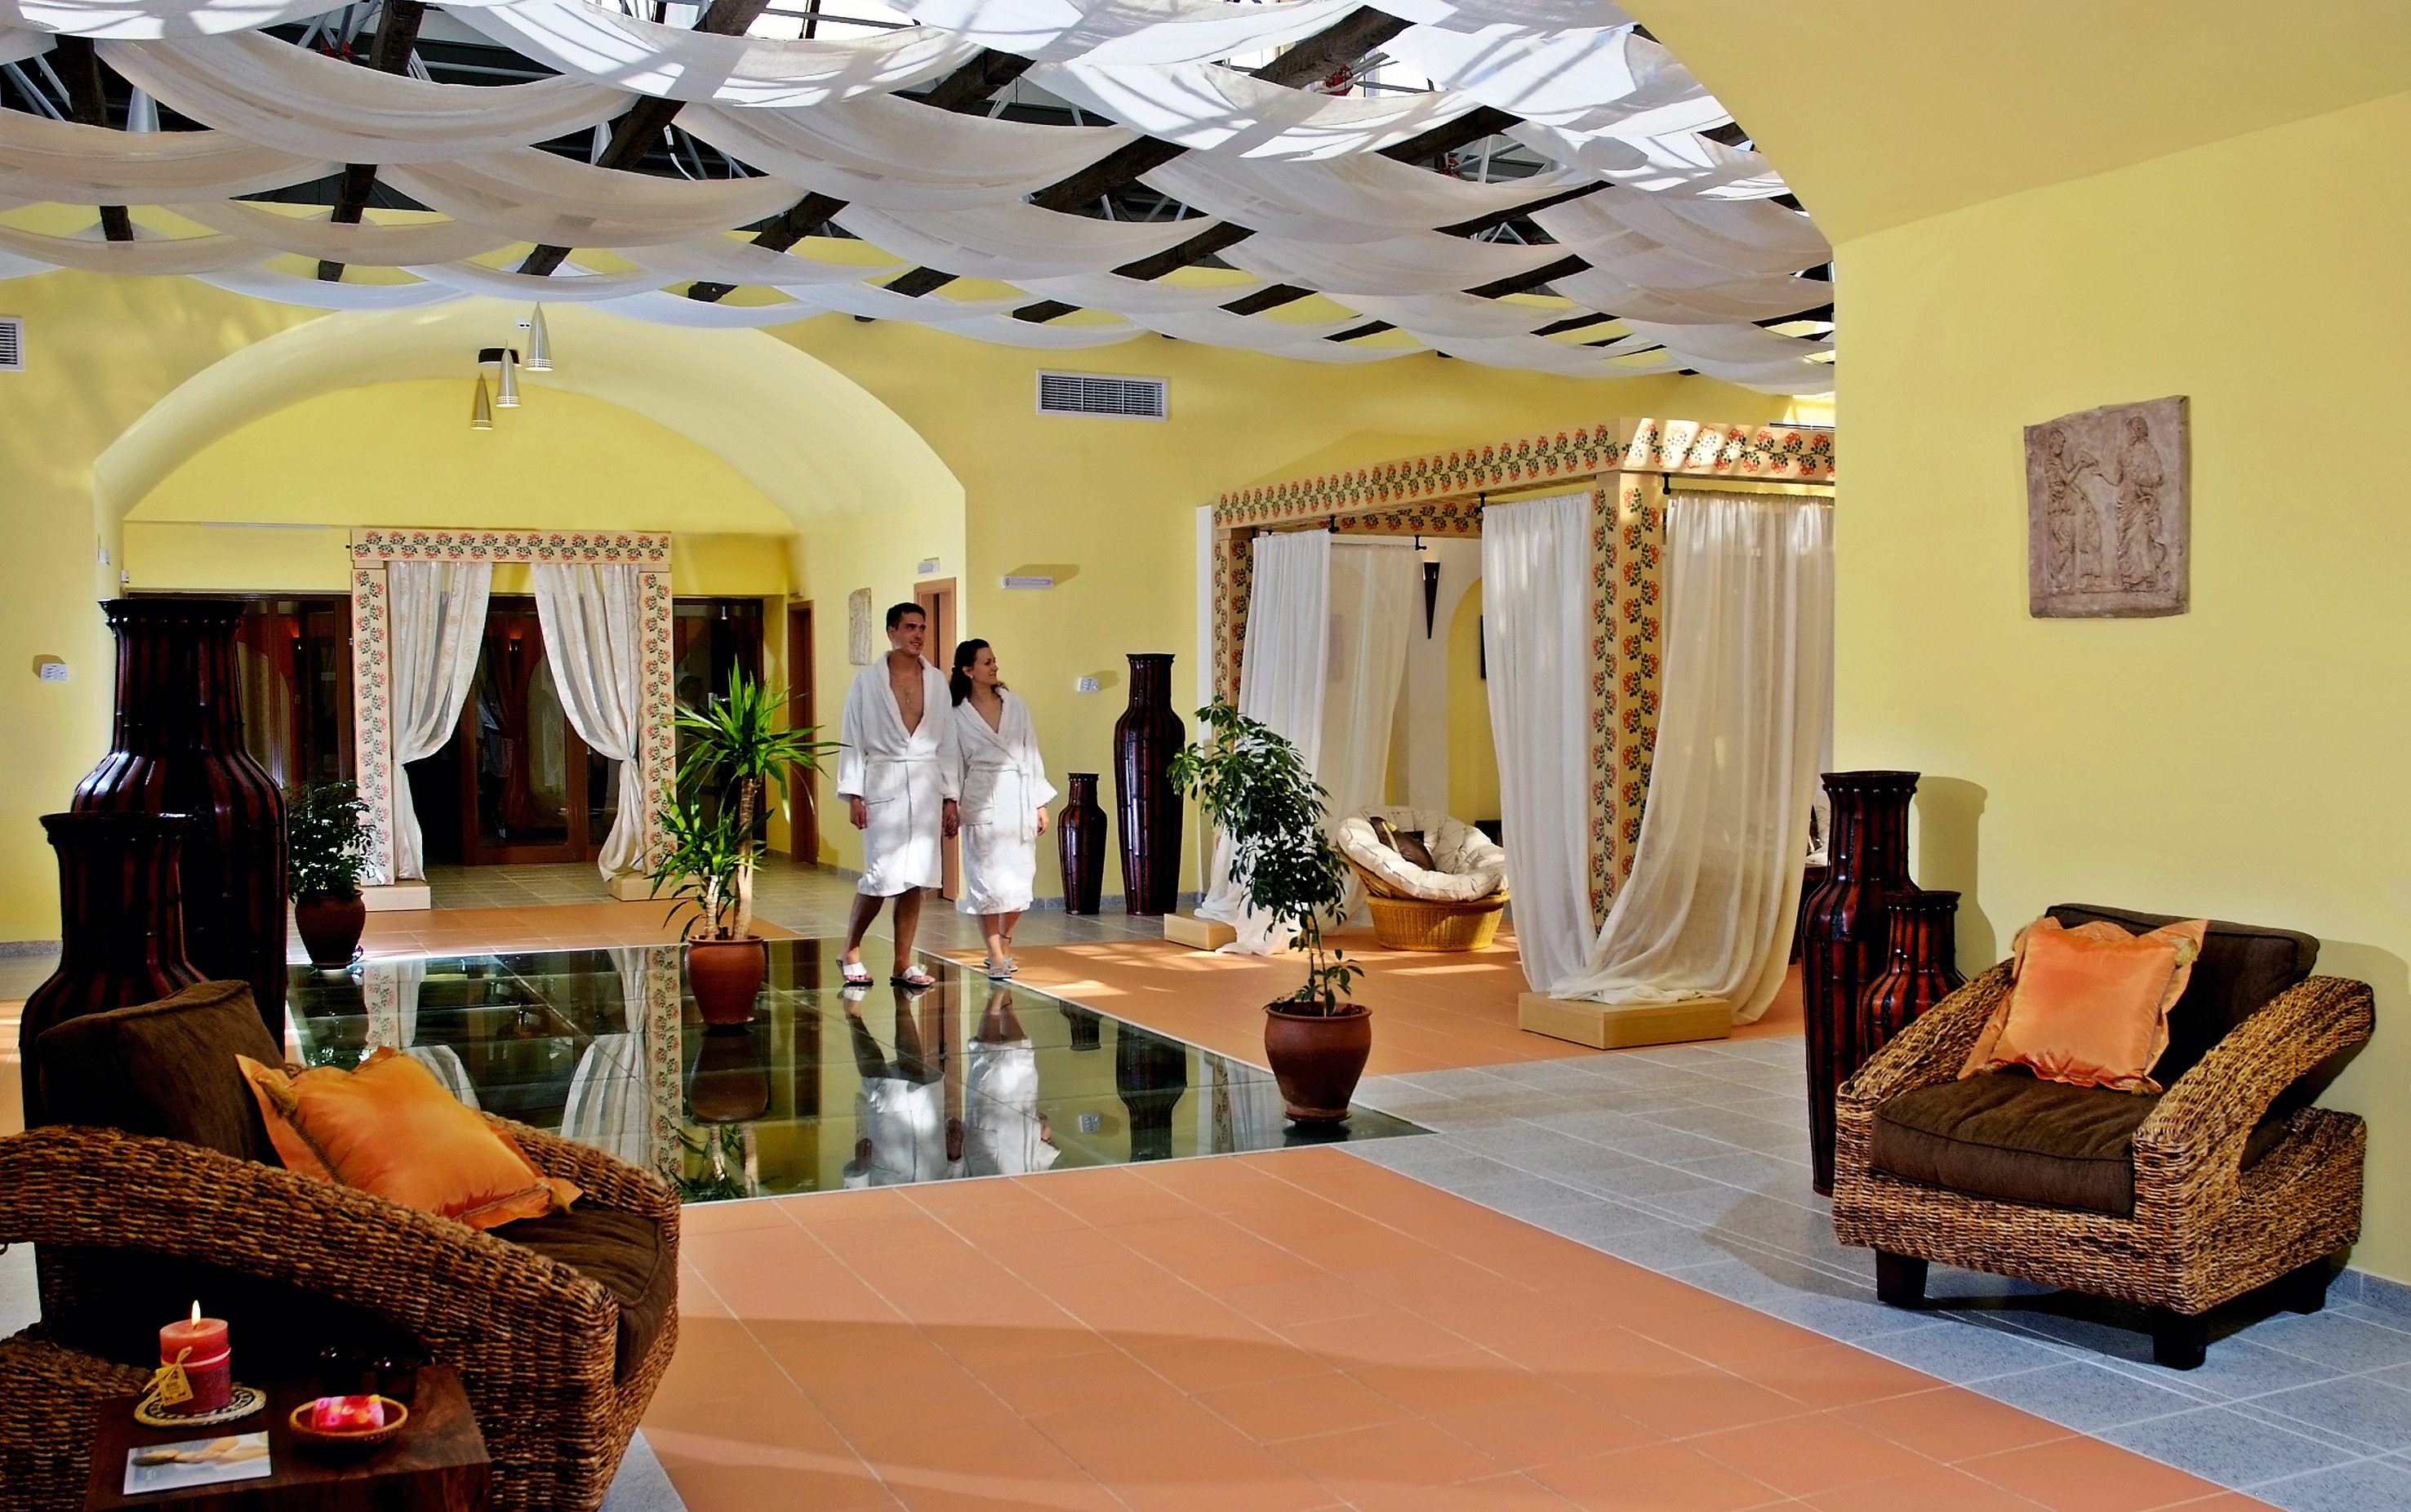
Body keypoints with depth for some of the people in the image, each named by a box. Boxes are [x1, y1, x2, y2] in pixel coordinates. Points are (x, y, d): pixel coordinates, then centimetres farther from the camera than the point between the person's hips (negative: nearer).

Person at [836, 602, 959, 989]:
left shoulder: (937, 681, 10)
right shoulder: (867, 680, 1)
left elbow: (947, 742, 11)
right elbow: (852, 739, 0)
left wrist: (951, 797, 7)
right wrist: (853, 794, -6)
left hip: (926, 786, 3)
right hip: (883, 785, -3)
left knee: (915, 877, 3)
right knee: (882, 875, -7)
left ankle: (903, 964, 11)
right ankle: (851, 951, 13)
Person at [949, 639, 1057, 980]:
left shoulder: (1015, 703, 8)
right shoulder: (958, 716, 1)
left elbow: (1031, 752, 9)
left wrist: (1040, 803, 6)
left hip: (1020, 799, 3)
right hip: (983, 803, -3)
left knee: (1021, 878, 4)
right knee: (988, 878, -4)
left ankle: (1004, 944, 22)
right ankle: (996, 955, 6)